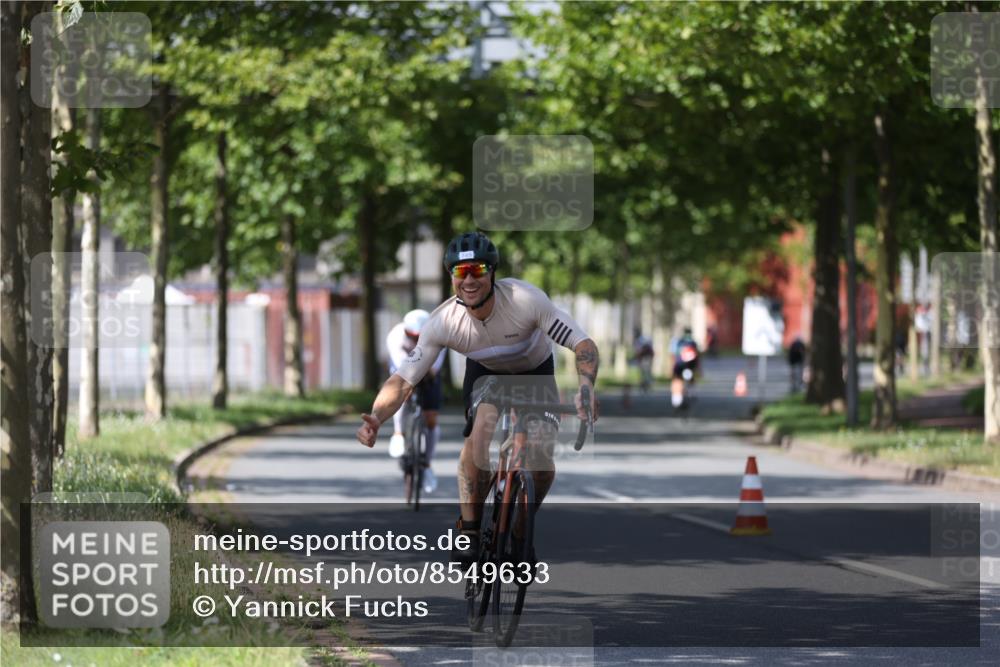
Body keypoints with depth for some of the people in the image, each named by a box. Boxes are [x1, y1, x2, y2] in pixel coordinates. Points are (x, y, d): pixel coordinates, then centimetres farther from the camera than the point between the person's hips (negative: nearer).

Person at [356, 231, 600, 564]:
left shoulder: (525, 299, -39)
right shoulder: (443, 322, -32)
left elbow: (583, 344, -37)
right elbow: (403, 379, -32)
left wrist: (586, 387, -57)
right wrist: (376, 418, -52)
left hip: (535, 369, -1)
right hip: (485, 370, 1)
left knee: (541, 467, -14)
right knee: (478, 434, -28)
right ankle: (469, 530, -14)